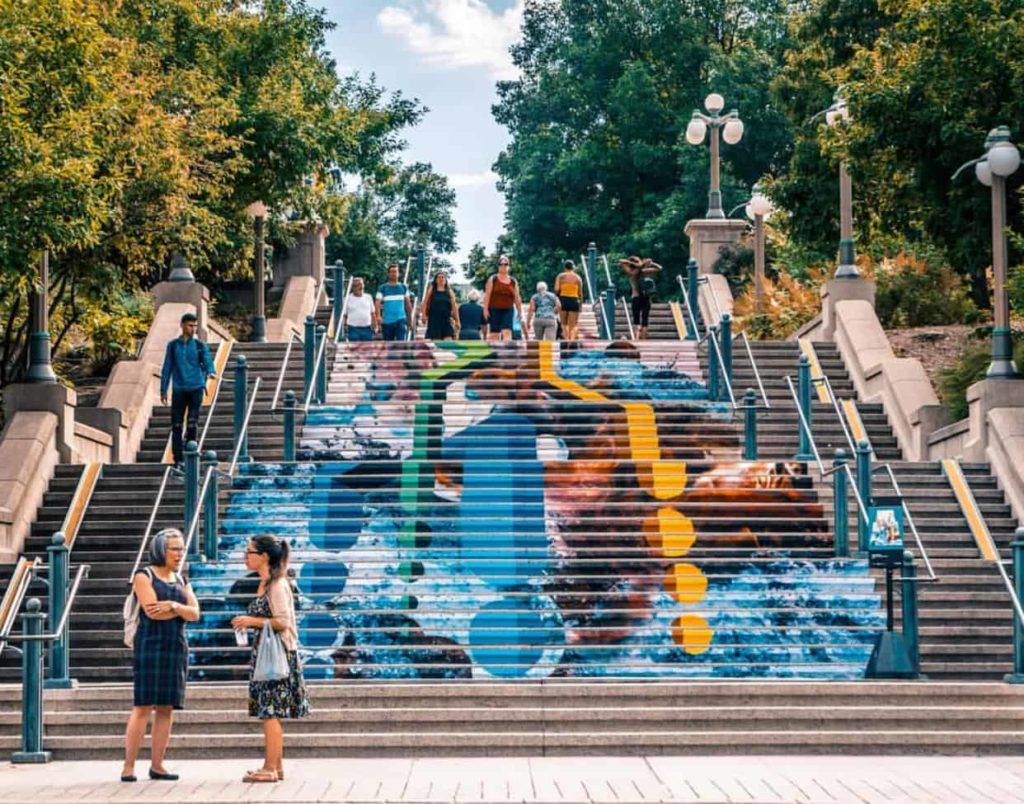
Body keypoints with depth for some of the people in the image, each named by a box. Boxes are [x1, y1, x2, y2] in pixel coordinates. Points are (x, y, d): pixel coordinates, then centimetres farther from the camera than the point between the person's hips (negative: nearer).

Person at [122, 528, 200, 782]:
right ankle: (128, 766, -8)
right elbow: (151, 610, -15)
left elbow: (195, 613, 4)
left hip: (176, 647, 6)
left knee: (167, 708, 3)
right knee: (143, 706, -9)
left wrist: (173, 606, -13)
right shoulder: (144, 576, -1)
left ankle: (156, 765, 7)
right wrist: (181, 609, -5)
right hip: (150, 646, -6)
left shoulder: (181, 581, 17)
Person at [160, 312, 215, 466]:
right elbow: (167, 368, 12)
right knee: (176, 425, 0)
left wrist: (210, 372, -30)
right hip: (179, 390, 1)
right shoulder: (173, 345, 9)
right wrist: (163, 390, 9)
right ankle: (178, 458, 5)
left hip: (196, 389, -1)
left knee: (193, 423, -4)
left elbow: (208, 362, -6)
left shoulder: (200, 346, 6)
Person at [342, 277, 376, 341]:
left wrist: (375, 326, 7)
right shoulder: (348, 299, 1)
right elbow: (344, 315, 2)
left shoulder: (368, 298, 11)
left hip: (367, 329, 3)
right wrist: (344, 326, -7)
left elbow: (373, 313, 14)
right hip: (354, 329, -3)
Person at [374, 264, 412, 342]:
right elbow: (378, 303, -7)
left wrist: (410, 317, 16)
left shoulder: (403, 287, 9)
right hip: (387, 321, 0)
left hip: (400, 320, 0)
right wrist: (378, 316, -23)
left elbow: (408, 303, 16)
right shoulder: (382, 288, 3)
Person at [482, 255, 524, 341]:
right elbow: (487, 295, -3)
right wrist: (485, 309, -10)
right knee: (494, 333, 2)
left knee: (507, 331, -13)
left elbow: (517, 298, 12)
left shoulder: (513, 281, 10)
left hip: (508, 310, 1)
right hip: (494, 310, -1)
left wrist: (520, 312, 11)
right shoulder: (492, 279, 3)